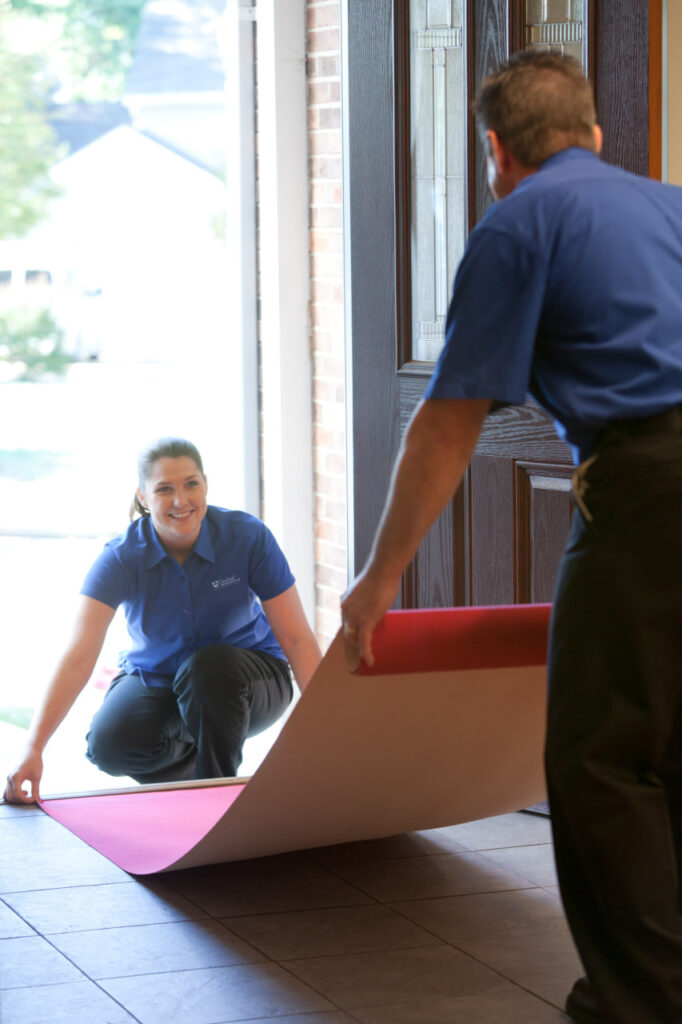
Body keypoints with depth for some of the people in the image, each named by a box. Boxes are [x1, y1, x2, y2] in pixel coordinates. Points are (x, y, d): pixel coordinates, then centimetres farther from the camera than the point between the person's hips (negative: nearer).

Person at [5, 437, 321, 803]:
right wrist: (33, 751, -42)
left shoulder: (248, 537, -21)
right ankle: (191, 759, 5)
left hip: (240, 679, -1)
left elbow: (297, 639, -19)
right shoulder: (121, 558, -22)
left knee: (208, 666, -35)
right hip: (154, 678, 1)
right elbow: (79, 657, -31)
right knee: (110, 745, -28)